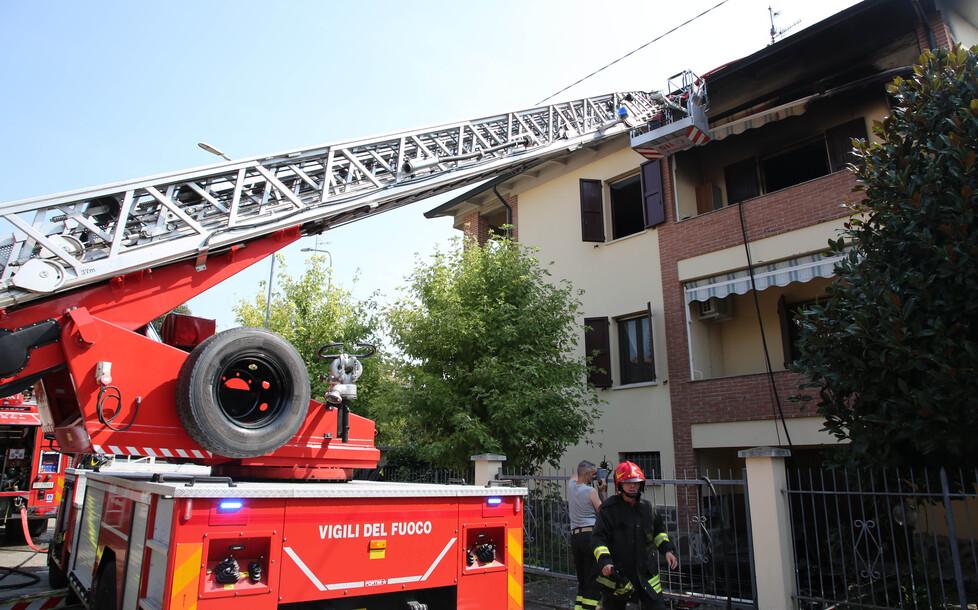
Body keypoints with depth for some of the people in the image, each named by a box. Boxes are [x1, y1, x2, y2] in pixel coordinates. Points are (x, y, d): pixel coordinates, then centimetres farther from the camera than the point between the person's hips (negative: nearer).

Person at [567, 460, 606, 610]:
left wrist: (592, 472, 22)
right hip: (591, 535, -6)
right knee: (594, 578, -1)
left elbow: (576, 477, 32)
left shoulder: (570, 485, 8)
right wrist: (602, 491, 6)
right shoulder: (591, 491, -8)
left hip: (575, 536, 6)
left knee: (582, 578, 15)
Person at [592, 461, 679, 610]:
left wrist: (667, 549, 8)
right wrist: (604, 561, -28)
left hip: (644, 572, 5)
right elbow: (598, 537, -15)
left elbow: (658, 529, 22)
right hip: (616, 574, -5)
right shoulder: (609, 508, -11)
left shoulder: (646, 507, 7)